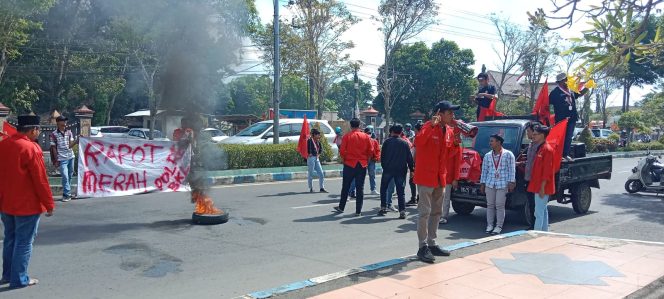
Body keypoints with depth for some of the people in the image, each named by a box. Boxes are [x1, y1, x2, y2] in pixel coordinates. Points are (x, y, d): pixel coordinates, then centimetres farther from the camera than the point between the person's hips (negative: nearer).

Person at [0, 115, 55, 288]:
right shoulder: (31, 148, -19)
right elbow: (40, 180, -18)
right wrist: (49, 204, -10)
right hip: (27, 205, -8)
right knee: (23, 242, 3)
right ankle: (19, 279, 10)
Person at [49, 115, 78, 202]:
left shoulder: (69, 132, 7)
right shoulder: (54, 134, -3)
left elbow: (70, 145, 0)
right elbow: (53, 148, -2)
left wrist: (77, 140, -17)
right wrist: (56, 160, -5)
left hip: (71, 157, 4)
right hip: (62, 159, -4)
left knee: (70, 176, 10)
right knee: (65, 177, -11)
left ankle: (67, 194, 20)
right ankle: (67, 194, -5)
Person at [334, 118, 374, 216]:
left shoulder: (347, 136, -7)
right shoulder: (366, 137, 0)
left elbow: (342, 151, -9)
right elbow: (371, 151, 0)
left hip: (349, 164, -1)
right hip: (362, 165, 1)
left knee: (345, 187, 12)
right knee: (360, 188, 6)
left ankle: (341, 207, 22)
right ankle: (358, 211, 7)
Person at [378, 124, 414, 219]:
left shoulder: (387, 142, 0)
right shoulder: (405, 143, 3)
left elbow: (382, 156, 2)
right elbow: (409, 158, 2)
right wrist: (411, 169, 8)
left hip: (388, 169, -1)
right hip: (401, 170, 1)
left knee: (383, 188, 16)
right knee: (401, 191, 3)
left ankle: (383, 208, 13)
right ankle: (402, 211, -3)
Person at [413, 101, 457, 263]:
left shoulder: (449, 131, 8)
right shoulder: (429, 126, -15)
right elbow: (418, 142, -34)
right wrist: (431, 125, -38)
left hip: (439, 177, 8)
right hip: (425, 176, -8)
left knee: (436, 212, 14)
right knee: (425, 212, -6)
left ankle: (432, 244, 23)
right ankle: (422, 248, 0)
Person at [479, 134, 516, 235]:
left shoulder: (508, 154, -2)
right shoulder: (487, 156, 9)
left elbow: (512, 169, -2)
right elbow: (484, 171, 12)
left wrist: (511, 182, -7)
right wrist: (482, 183, 9)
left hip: (502, 185, -4)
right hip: (489, 184, 4)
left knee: (500, 206, -1)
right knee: (490, 205, 7)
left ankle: (499, 226, 8)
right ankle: (489, 225, 15)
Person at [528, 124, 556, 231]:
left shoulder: (547, 149, -15)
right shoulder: (540, 148, 16)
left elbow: (547, 170, -19)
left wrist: (542, 187, -22)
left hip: (542, 187, -10)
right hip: (538, 186, 10)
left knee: (539, 213, -9)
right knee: (543, 211, 14)